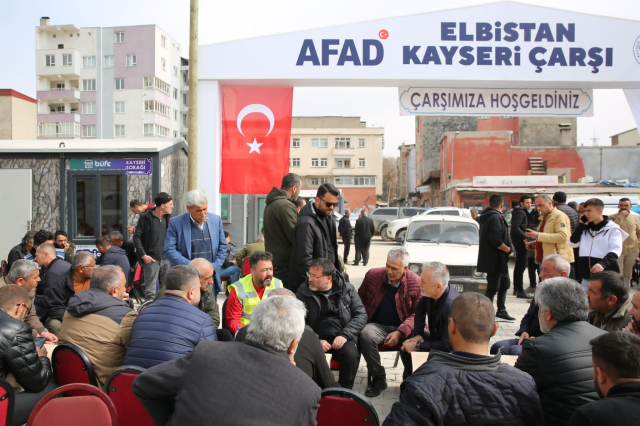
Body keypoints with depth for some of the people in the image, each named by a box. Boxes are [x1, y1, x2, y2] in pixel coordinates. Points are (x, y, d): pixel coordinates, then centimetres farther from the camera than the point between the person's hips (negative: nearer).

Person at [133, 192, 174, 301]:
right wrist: (143, 255, -10)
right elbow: (137, 237, -3)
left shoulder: (168, 218, 8)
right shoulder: (145, 217, -5)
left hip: (166, 259, 4)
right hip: (151, 259, -4)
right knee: (150, 292, -3)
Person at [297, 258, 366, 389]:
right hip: (316, 338, 0)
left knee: (351, 355, -31)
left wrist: (345, 335, -10)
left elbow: (361, 315, 4)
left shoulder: (347, 289, 6)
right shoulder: (304, 291, 6)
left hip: (342, 338, 0)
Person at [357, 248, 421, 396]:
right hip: (378, 326, 1)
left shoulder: (415, 282, -5)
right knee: (365, 335, -32)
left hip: (404, 327, -1)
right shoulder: (372, 275, 0)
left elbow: (417, 314, -5)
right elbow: (360, 300, 13)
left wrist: (400, 332, -19)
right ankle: (378, 378, -12)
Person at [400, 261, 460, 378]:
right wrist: (418, 334, 0)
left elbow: (448, 346, -31)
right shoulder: (430, 293, -12)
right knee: (405, 346, 0)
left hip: (451, 350, -8)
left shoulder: (452, 306, -36)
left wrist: (418, 346, -24)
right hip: (436, 337, 8)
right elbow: (420, 309, 11)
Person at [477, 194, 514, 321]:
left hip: (499, 259, 11)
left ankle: (501, 310, 30)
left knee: (505, 283, 21)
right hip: (495, 259, -11)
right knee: (492, 287, -3)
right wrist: (507, 249, -14)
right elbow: (495, 240, -27)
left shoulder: (486, 216, 12)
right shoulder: (495, 217, -20)